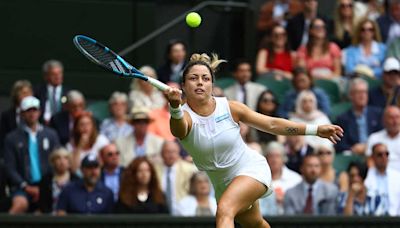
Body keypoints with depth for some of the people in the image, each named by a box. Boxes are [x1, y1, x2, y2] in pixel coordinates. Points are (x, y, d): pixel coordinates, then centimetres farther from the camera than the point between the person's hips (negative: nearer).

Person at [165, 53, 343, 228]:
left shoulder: (229, 108, -14)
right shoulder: (184, 116, -18)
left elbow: (272, 124, -5)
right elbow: (179, 126, -45)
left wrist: (316, 130, -8)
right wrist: (175, 107, -70)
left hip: (252, 168, -3)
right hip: (223, 184, 3)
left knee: (225, 209, -31)